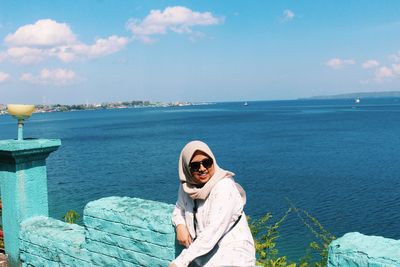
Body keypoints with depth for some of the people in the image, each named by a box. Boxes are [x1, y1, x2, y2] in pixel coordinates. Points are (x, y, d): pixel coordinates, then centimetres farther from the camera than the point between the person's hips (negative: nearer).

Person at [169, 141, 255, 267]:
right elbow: (179, 209, 19)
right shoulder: (186, 187, 0)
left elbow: (213, 232, -23)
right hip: (204, 254, 6)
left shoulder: (224, 188, -17)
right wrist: (180, 226, -3)